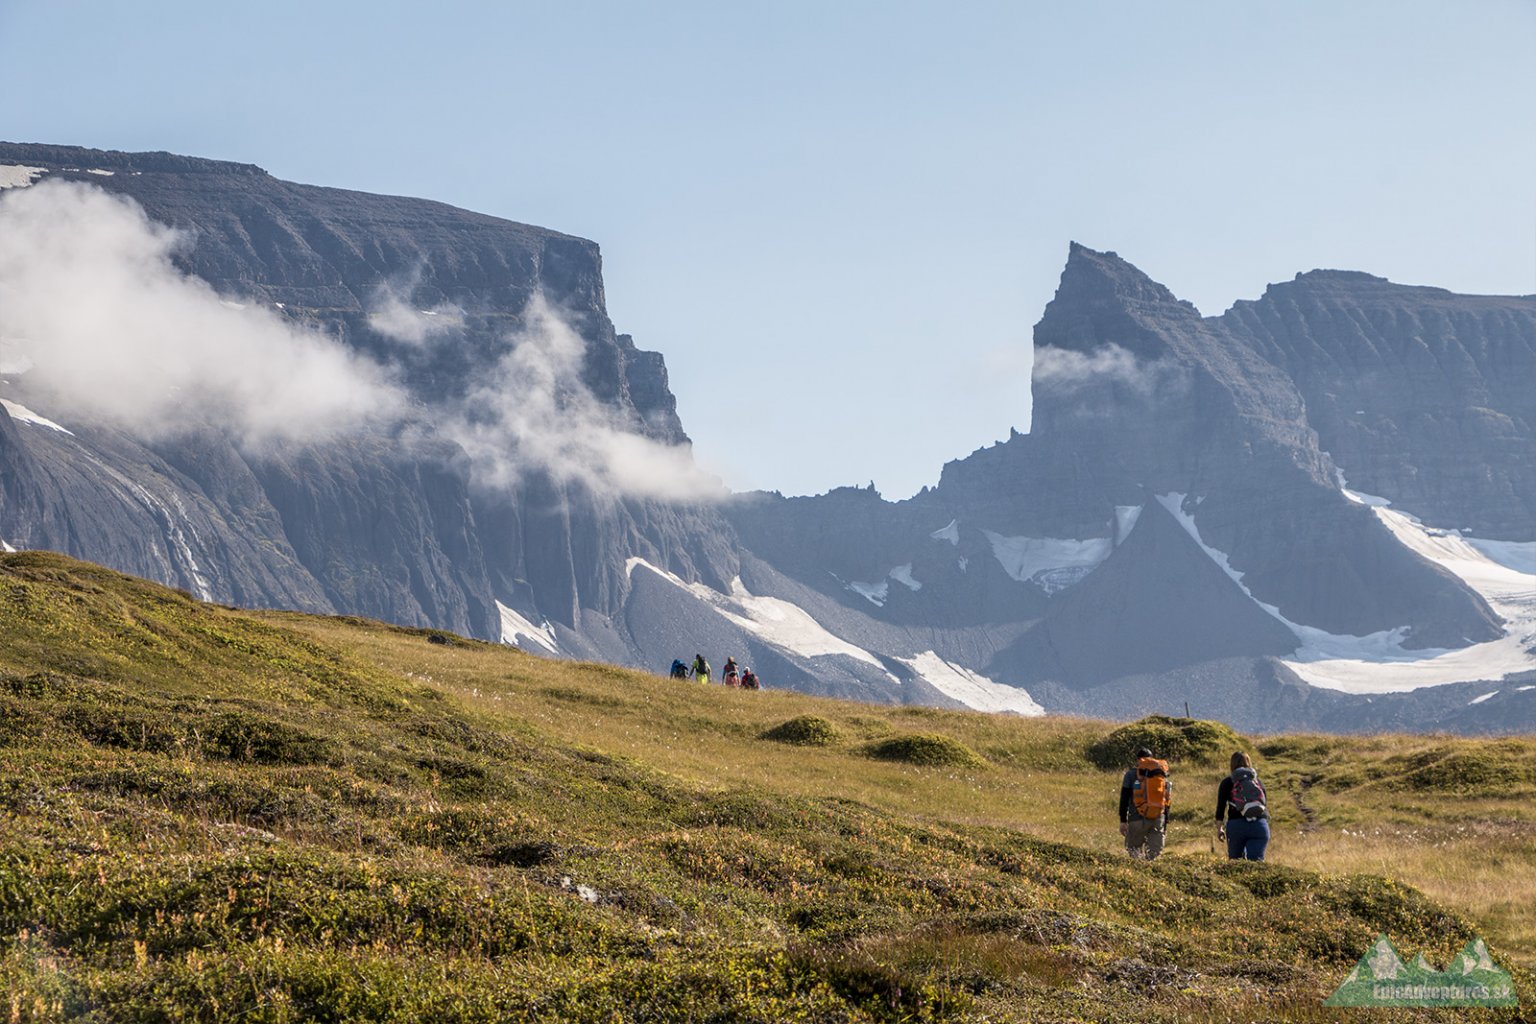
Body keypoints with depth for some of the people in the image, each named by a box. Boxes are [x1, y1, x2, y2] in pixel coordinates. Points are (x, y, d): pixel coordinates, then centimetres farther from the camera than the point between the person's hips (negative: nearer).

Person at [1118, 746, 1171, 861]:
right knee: (1154, 855, 6)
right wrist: (1165, 825, 19)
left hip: (1138, 818, -3)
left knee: (1134, 851, 2)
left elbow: (1124, 798, -2)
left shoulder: (1131, 774, 3)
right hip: (1158, 819, 3)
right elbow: (1167, 801, 14)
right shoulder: (1162, 774, 13)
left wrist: (1123, 821, 0)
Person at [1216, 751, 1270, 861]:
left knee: (1235, 860, 14)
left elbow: (1220, 807, 2)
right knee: (1256, 860, -3)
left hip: (1236, 826, -1)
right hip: (1259, 826, 1)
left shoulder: (1227, 783, 6)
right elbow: (1264, 805, 16)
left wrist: (1219, 828, 9)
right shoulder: (1258, 782, 13)